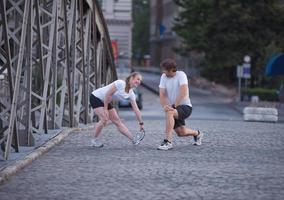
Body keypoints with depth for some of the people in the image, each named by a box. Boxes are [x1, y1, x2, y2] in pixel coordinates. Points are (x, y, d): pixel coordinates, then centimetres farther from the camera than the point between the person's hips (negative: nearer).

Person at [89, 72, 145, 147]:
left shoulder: (131, 94, -3)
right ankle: (94, 140, -3)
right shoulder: (120, 83, -26)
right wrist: (105, 109, -20)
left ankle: (134, 140, -3)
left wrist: (141, 124, -1)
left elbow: (136, 110, 1)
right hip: (95, 97, -7)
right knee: (104, 119, -20)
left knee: (117, 121, 2)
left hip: (106, 101, 7)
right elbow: (108, 94, -25)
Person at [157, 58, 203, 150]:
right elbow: (162, 95, -3)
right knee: (181, 132, -3)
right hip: (174, 108, 6)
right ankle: (197, 133, 32)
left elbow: (183, 93, -26)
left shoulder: (181, 75, -14)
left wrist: (173, 106, -30)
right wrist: (165, 106, -22)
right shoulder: (163, 77, 3)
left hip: (185, 106, -6)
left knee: (169, 112, -35)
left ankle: (168, 142, -35)